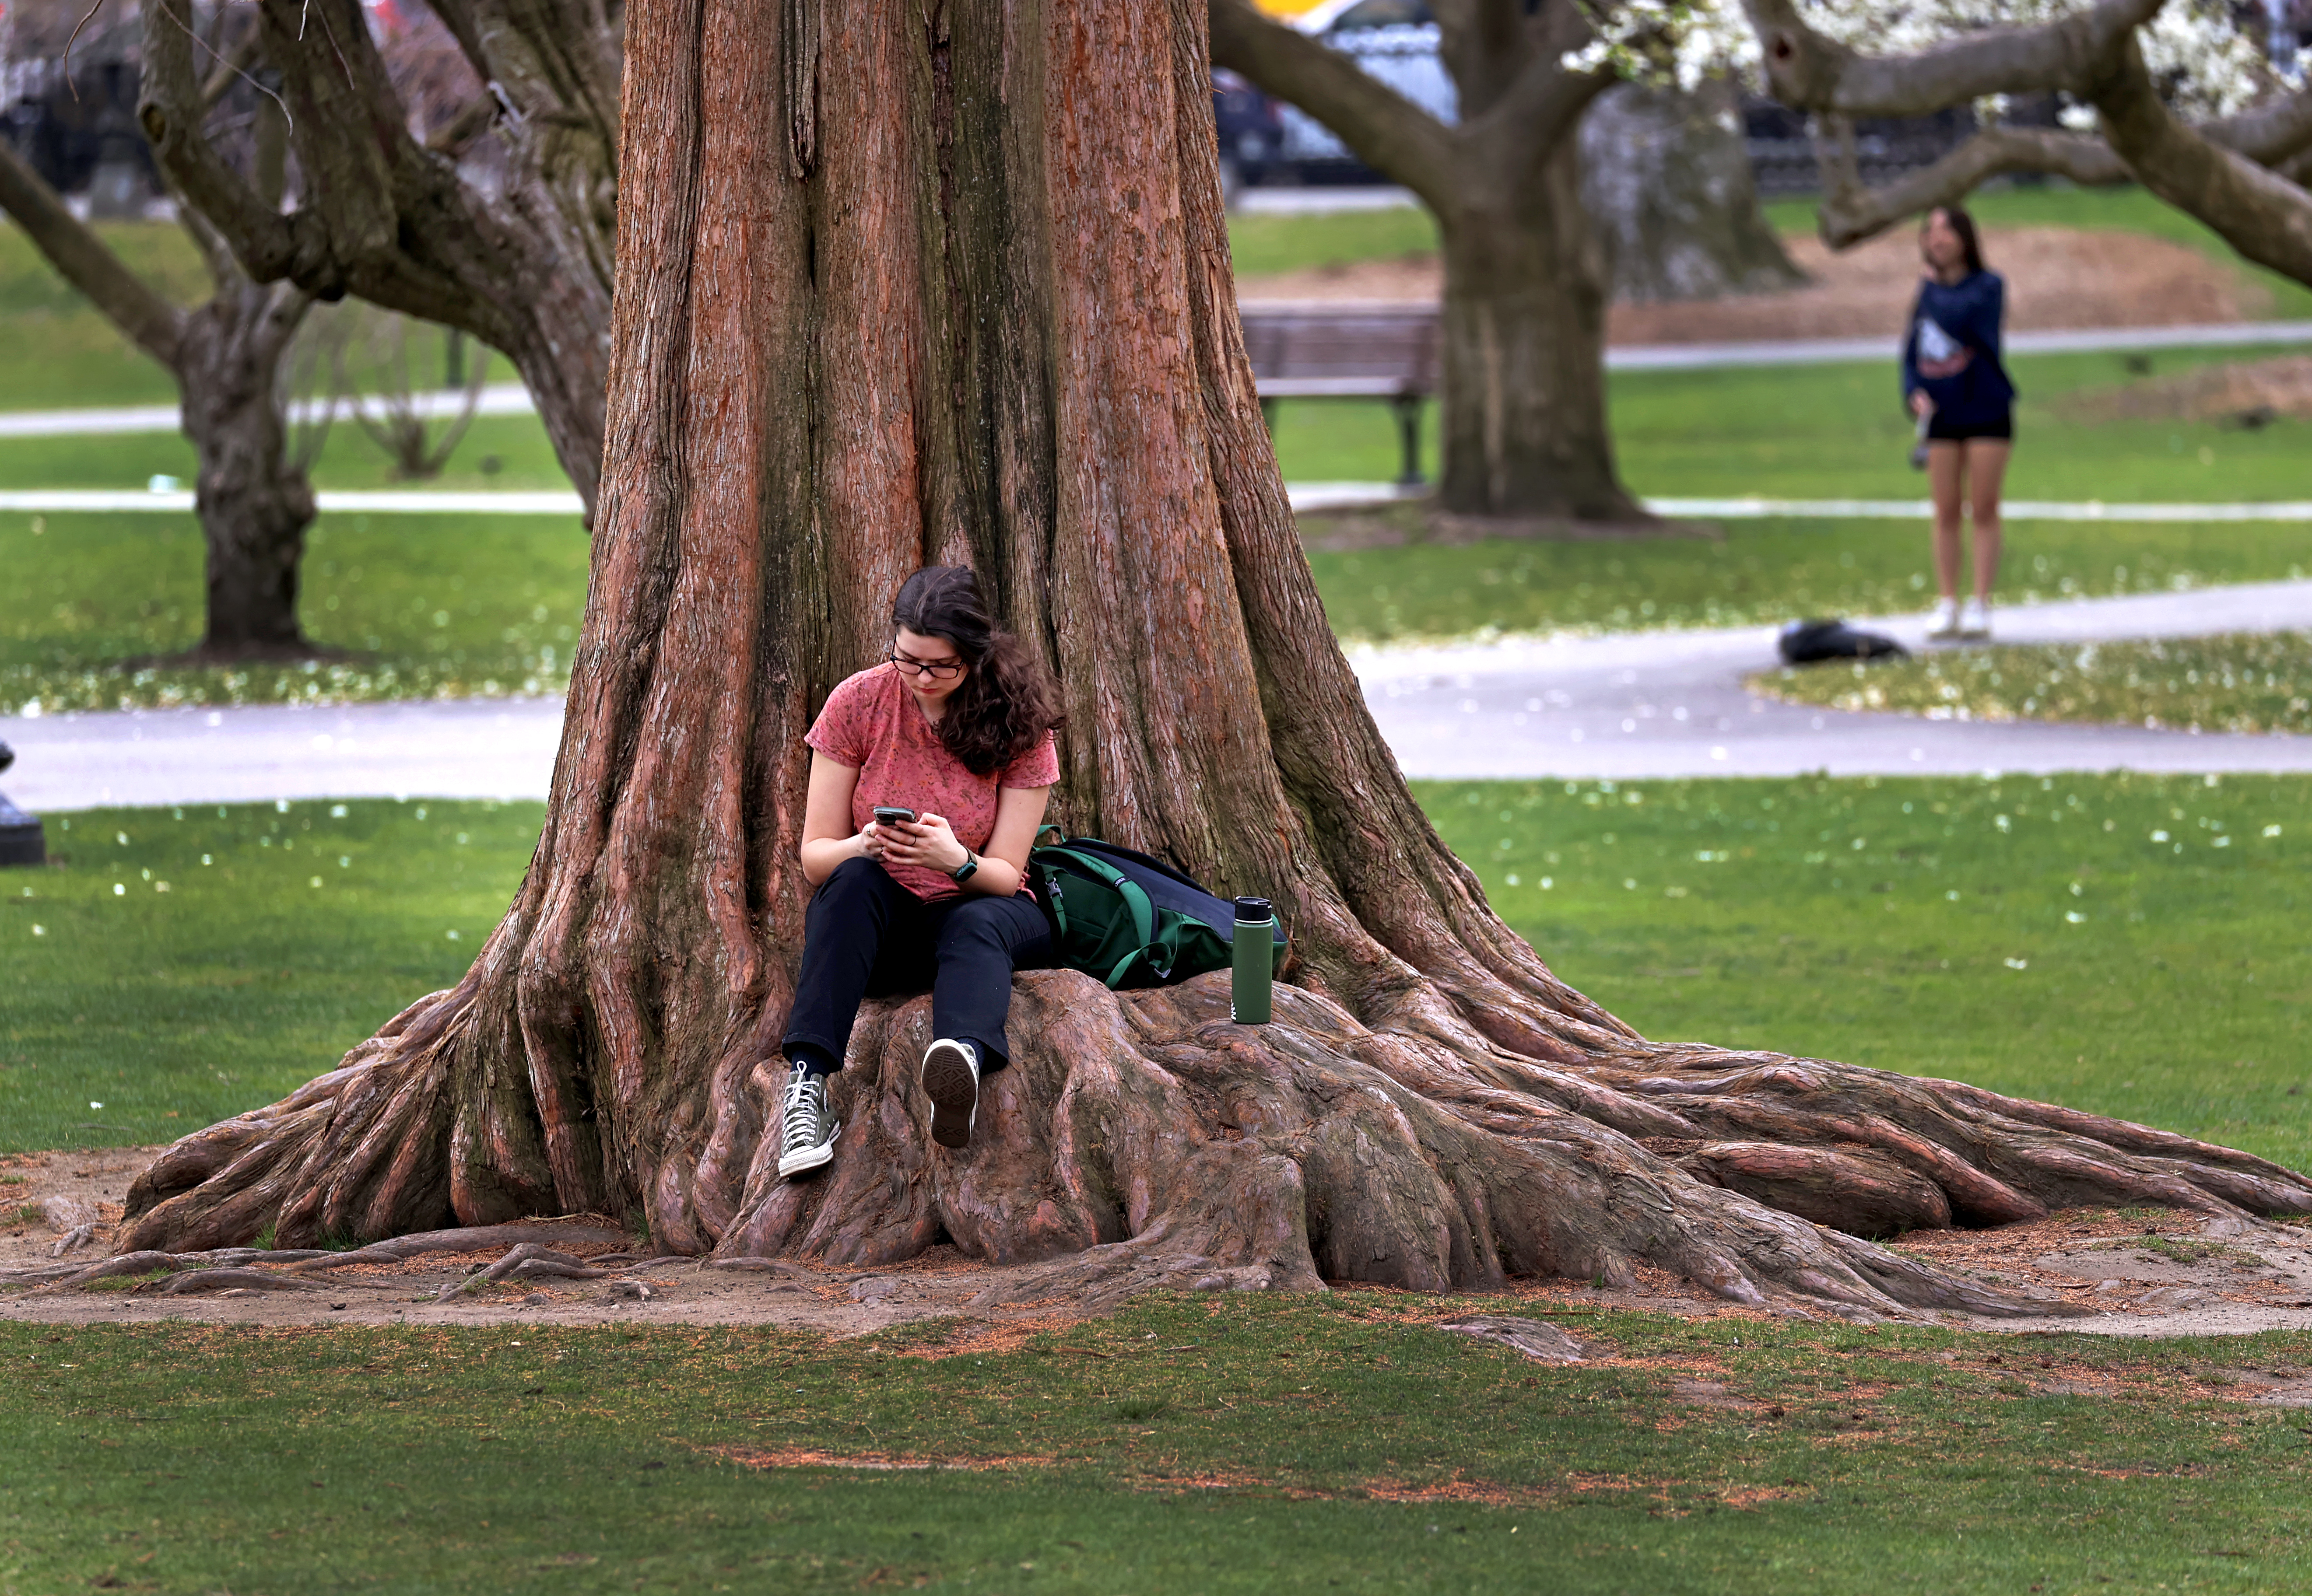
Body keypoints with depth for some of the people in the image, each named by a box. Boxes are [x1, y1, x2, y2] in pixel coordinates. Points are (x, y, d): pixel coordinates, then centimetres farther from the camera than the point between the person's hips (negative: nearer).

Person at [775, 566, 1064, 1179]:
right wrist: (864, 846, -28)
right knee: (854, 881, -33)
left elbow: (1006, 875, -8)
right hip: (875, 923, 1)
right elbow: (815, 858, -5)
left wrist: (956, 860, -31)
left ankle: (963, 1057, -71)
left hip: (980, 909, -1)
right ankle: (807, 1082, -48)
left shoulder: (1019, 724, -8)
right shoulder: (859, 703, -7)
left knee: (979, 923, -36)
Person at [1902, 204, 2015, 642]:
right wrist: (1914, 393, -5)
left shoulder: (1988, 286, -6)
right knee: (1946, 513, 5)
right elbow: (1911, 351, 12)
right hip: (1941, 416, 4)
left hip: (1986, 412, -4)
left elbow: (1962, 320, -24)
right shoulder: (1926, 293, 9)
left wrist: (1938, 285, -11)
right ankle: (1947, 606, 10)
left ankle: (1980, 606, 2)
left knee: (1984, 511, -1)